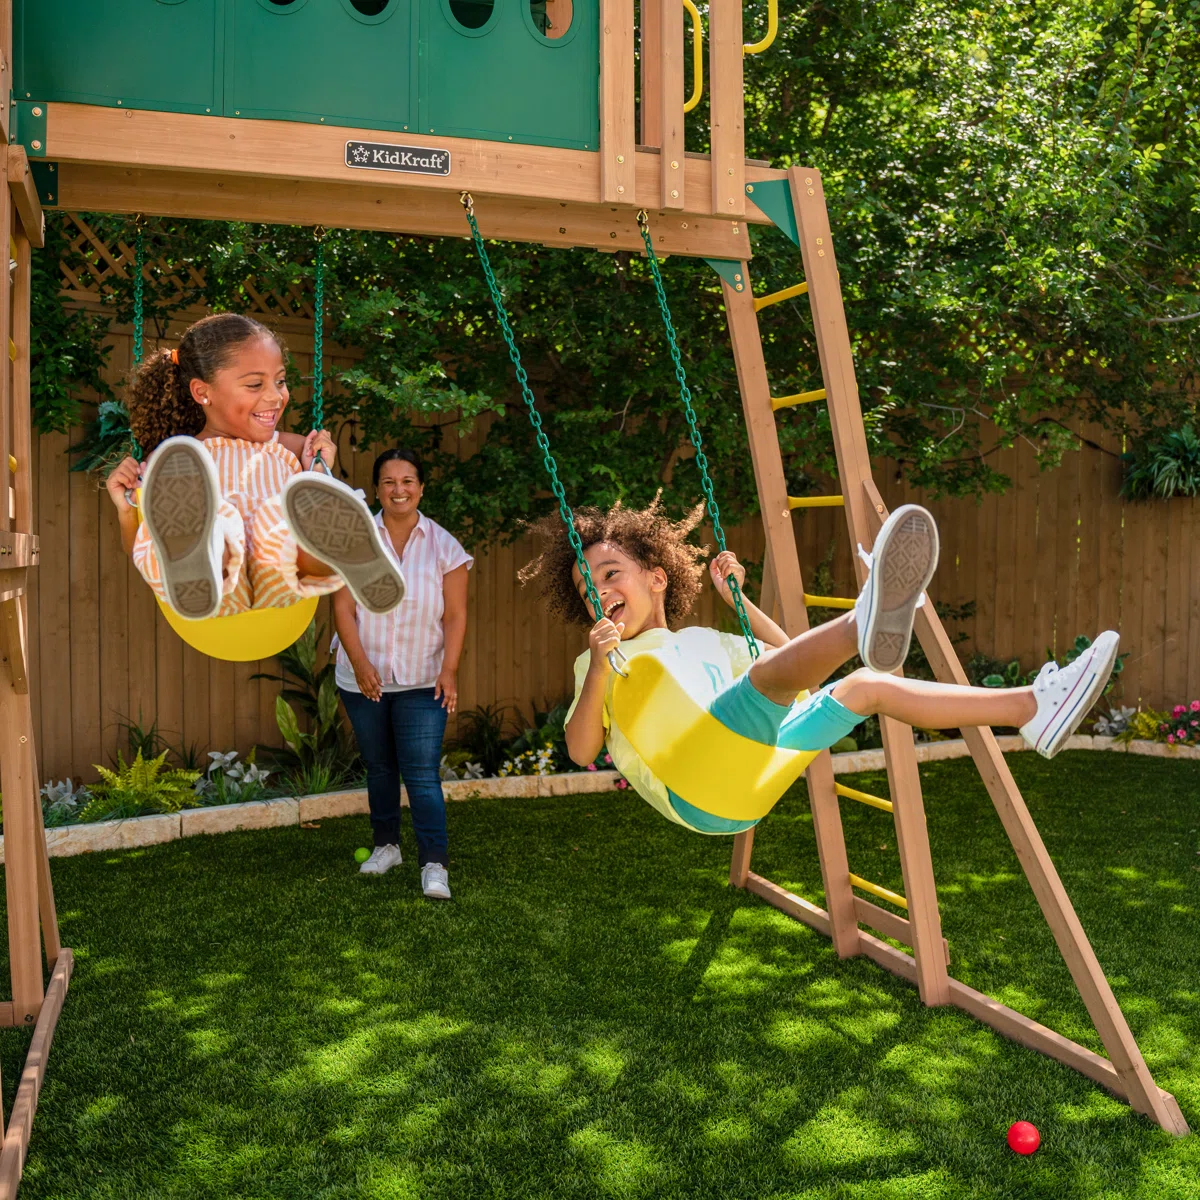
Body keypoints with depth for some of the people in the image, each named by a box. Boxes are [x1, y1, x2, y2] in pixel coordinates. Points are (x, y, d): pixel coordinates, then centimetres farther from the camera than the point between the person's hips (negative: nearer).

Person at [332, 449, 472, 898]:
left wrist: (450, 670, -11)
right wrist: (360, 664, -15)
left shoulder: (443, 545, -1)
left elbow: (456, 616, -1)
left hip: (423, 682, -2)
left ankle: (434, 865, -6)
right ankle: (386, 845, 32)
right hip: (363, 679, 2)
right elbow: (343, 608, -4)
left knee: (422, 774, -8)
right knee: (379, 768, 15)